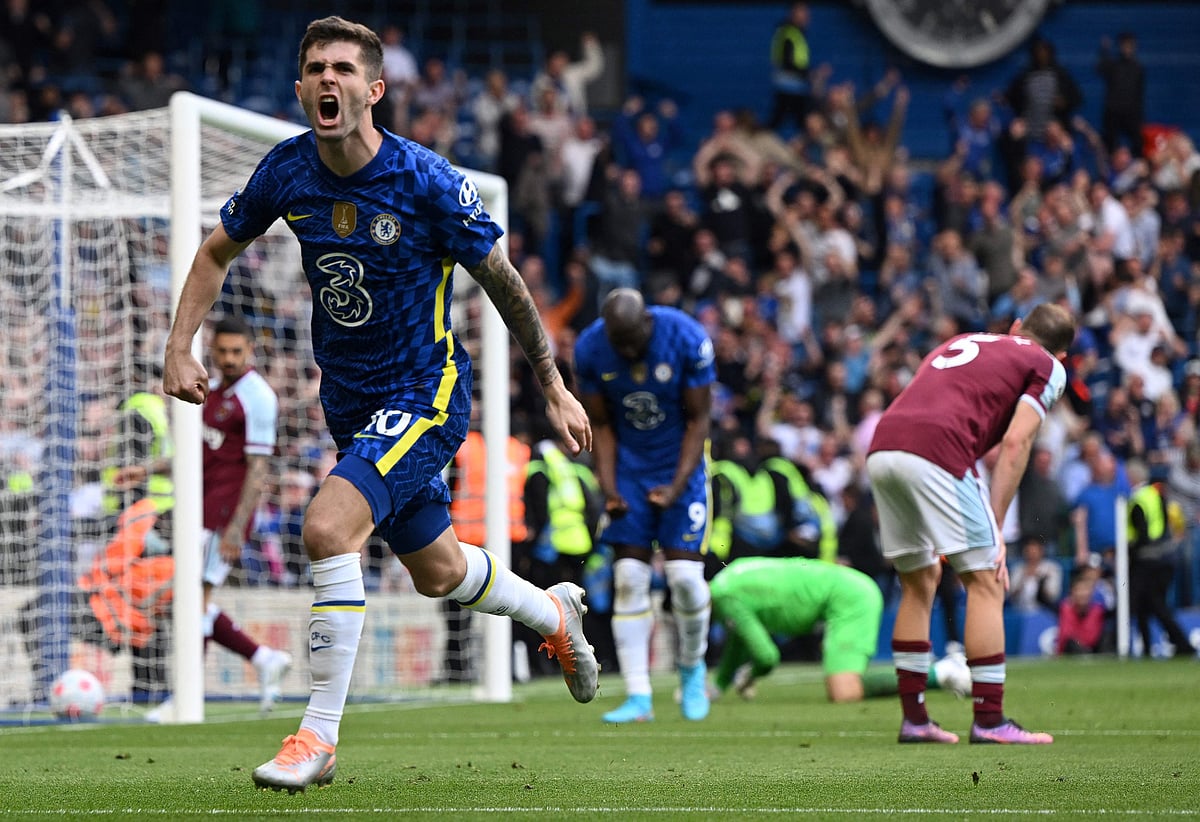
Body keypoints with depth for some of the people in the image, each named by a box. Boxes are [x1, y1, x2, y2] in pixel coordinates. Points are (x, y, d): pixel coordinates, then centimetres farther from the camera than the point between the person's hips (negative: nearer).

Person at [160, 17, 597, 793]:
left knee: (328, 526, -26)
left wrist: (555, 391, -3)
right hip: (349, 401, 6)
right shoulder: (286, 171, -7)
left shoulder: (428, 181, -20)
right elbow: (220, 249, 12)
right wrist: (180, 348, 0)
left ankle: (319, 737, -18)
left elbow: (504, 281, -8)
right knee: (437, 572, 20)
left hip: (424, 393, -6)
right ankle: (554, 612, 52)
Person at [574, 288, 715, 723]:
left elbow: (698, 419, -12)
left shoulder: (687, 339, -21)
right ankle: (638, 696, -5)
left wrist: (678, 486, -20)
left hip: (680, 464, -2)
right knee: (629, 580, -6)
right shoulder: (590, 349, -13)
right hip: (629, 467, 2)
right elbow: (601, 426, -2)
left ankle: (692, 668, 16)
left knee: (685, 575, -11)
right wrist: (609, 488, -13)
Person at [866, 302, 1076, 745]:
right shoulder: (1047, 367, 15)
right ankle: (989, 720, 0)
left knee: (919, 584, 19)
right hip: (936, 453, -7)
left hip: (881, 450, 7)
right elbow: (1015, 443, 2)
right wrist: (996, 529, 2)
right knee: (986, 582, 3)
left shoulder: (961, 342, 34)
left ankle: (914, 719, 20)